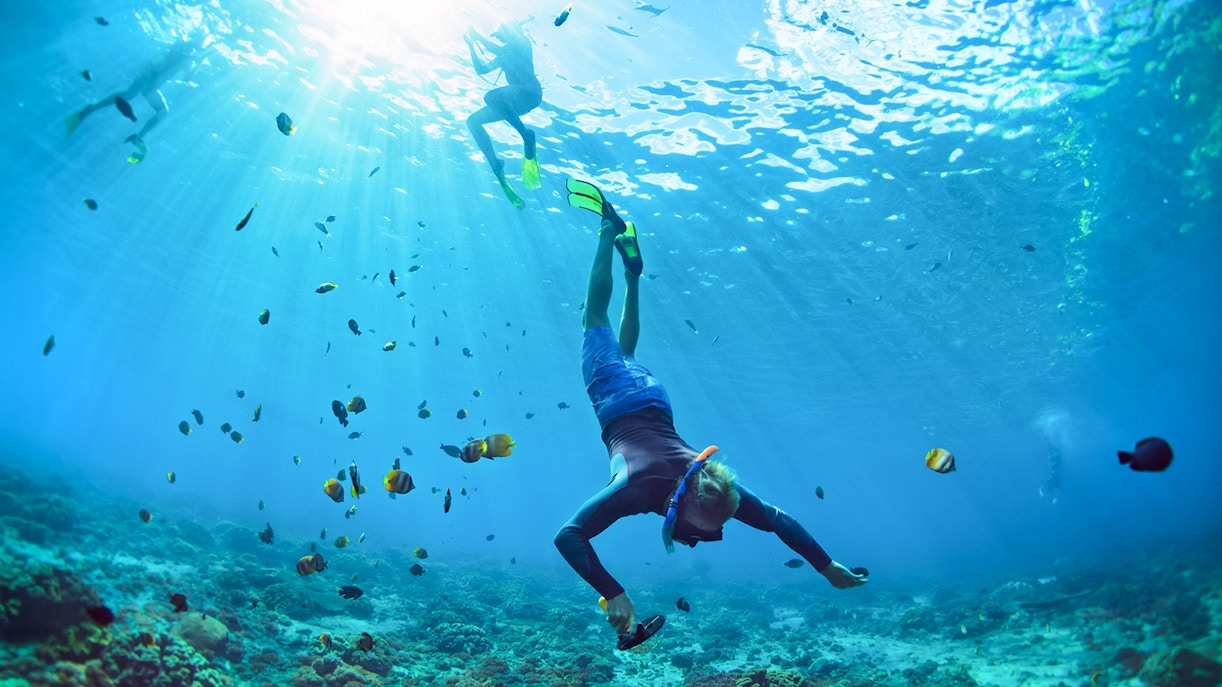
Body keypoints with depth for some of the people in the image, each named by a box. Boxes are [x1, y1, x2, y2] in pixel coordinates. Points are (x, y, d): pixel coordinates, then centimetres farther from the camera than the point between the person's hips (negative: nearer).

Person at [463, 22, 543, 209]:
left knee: (490, 96, -36)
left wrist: (477, 36, 3)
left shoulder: (522, 43, 7)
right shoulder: (504, 55, 30)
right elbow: (481, 69, 31)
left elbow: (495, 49, -9)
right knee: (473, 120, -1)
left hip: (531, 92, -9)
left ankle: (527, 137, -30)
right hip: (516, 100, 9)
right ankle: (497, 169, -12)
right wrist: (471, 45, 26)